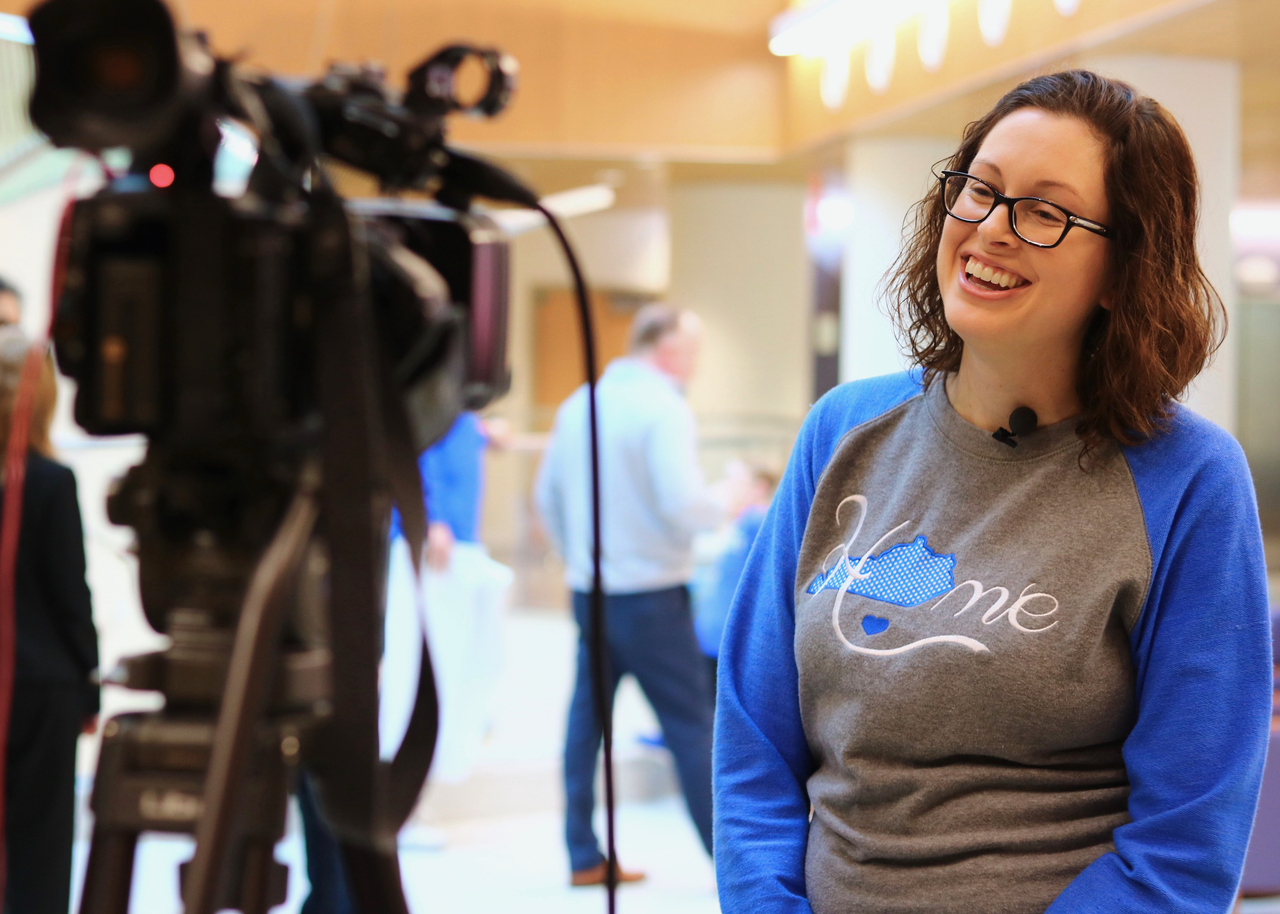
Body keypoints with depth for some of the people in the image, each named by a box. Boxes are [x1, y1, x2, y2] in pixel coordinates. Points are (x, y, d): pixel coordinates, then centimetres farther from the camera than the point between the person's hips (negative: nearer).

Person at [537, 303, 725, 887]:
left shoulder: (579, 404, 10)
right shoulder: (662, 407, -13)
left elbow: (547, 498, 17)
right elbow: (683, 504, -22)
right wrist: (724, 506, -2)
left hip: (588, 591, 7)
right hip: (650, 592, -7)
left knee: (586, 716, 10)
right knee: (690, 723, 0)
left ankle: (584, 857, 14)